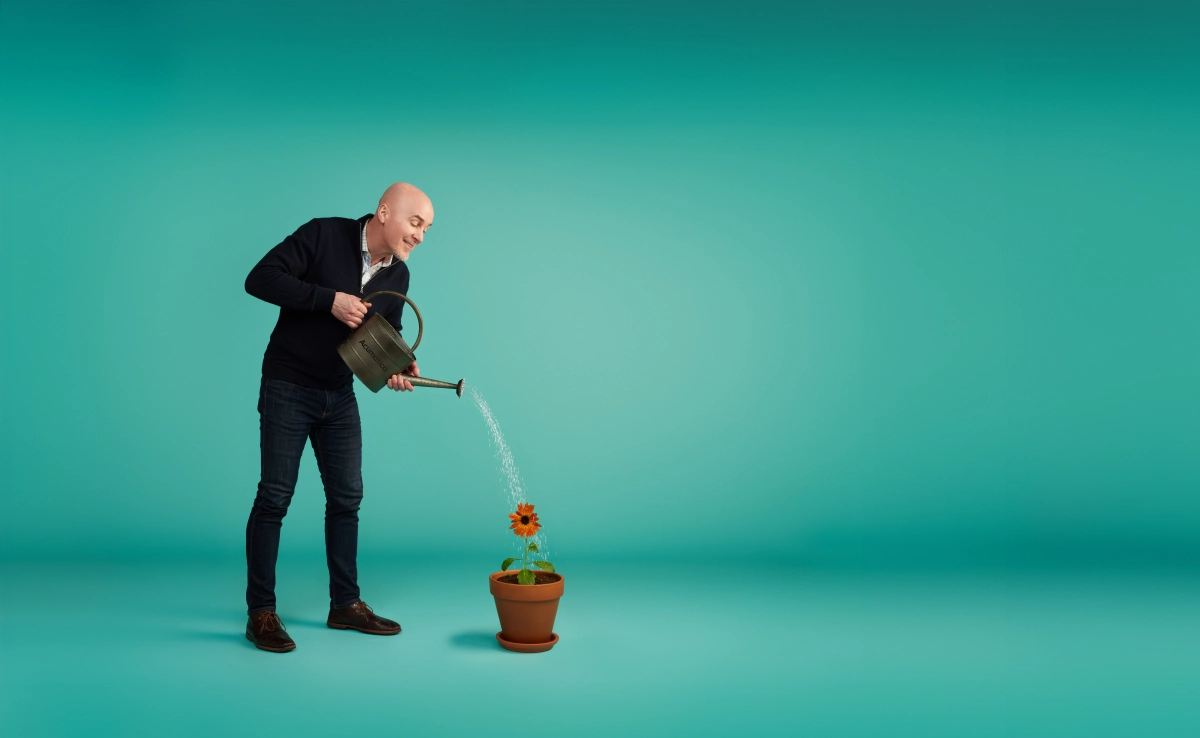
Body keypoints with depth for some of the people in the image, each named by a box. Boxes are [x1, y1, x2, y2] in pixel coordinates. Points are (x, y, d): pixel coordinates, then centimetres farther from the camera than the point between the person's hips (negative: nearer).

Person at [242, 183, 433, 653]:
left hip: (340, 395, 6)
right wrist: (329, 299, -27)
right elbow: (260, 279, -21)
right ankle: (260, 612, 5)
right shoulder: (323, 235, -15)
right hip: (287, 388, -6)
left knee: (346, 497, 7)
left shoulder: (397, 276, 2)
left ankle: (345, 604, 19)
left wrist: (400, 366, -11)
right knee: (275, 496, -4)